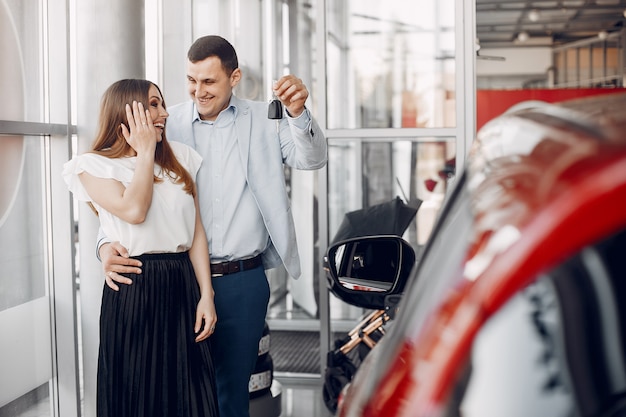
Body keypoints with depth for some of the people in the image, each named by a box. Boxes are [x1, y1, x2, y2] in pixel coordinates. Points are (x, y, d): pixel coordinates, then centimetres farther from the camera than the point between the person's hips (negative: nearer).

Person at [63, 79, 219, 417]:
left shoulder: (179, 158, 11)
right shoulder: (93, 165, 0)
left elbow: (196, 231, 8)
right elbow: (133, 210, -17)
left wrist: (206, 295, 0)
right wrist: (145, 150, -6)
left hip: (184, 286, 4)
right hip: (133, 288, -4)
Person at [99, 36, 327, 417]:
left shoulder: (264, 121, 3)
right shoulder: (168, 126, 2)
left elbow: (312, 158, -9)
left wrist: (298, 113, -29)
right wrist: (108, 244, -19)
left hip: (243, 281, 0)